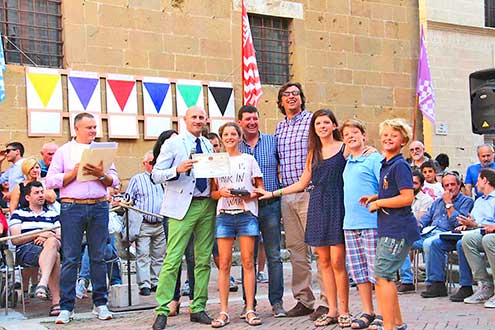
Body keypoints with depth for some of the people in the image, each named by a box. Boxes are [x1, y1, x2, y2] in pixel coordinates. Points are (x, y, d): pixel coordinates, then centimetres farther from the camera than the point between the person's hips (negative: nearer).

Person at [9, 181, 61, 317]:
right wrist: (38, 234, -8)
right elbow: (15, 239, 5)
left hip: (50, 248, 2)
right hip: (25, 251, -2)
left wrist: (47, 238, -9)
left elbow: (61, 239, 14)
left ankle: (43, 283, -52)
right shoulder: (18, 214, 20)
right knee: (55, 256, -37)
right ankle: (56, 301, -46)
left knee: (52, 242, -39)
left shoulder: (53, 214, 27)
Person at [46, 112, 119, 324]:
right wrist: (75, 172, -10)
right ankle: (66, 307, 3)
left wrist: (101, 174, -10)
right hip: (72, 207, -2)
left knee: (99, 257, 5)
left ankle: (100, 304, 12)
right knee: (70, 258, -2)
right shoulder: (64, 151, 8)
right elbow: (50, 181, 0)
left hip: (99, 206, 2)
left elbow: (114, 181, 9)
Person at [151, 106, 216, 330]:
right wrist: (178, 170, -20)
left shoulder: (208, 146, 17)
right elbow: (156, 175, -4)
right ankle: (162, 310, -4)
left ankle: (198, 308, 14)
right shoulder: (172, 144, 1)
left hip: (207, 205, 5)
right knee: (173, 259, -9)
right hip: (183, 207, -5)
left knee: (203, 259, 6)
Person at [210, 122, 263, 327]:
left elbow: (260, 187, 10)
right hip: (224, 215, 1)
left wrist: (251, 194, -11)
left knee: (248, 262, -3)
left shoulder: (249, 159, 9)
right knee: (224, 263, -2)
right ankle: (224, 312, 1)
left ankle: (250, 310, 2)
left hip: (246, 213, -1)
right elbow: (212, 192, 12)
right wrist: (221, 193, -10)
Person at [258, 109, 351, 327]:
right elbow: (302, 183, 20)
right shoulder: (313, 153, 16)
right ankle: (332, 311, 13)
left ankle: (344, 312, 4)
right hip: (318, 208, 5)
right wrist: (273, 193, 20)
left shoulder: (344, 148, 2)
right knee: (324, 262, 5)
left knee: (337, 262, -7)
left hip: (337, 207, -5)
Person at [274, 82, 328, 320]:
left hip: (310, 192, -7)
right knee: (295, 248, 10)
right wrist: (281, 186, 14)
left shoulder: (312, 121, -2)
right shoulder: (279, 127, 16)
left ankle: (325, 302, -3)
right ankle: (304, 300, 18)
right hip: (287, 194, 7)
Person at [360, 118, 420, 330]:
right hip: (387, 229, 10)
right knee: (384, 276, 14)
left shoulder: (400, 165, -13)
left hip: (398, 230, -10)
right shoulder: (385, 164, 16)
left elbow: (407, 197, -20)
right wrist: (374, 197, 13)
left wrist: (378, 203, -12)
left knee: (382, 275, -11)